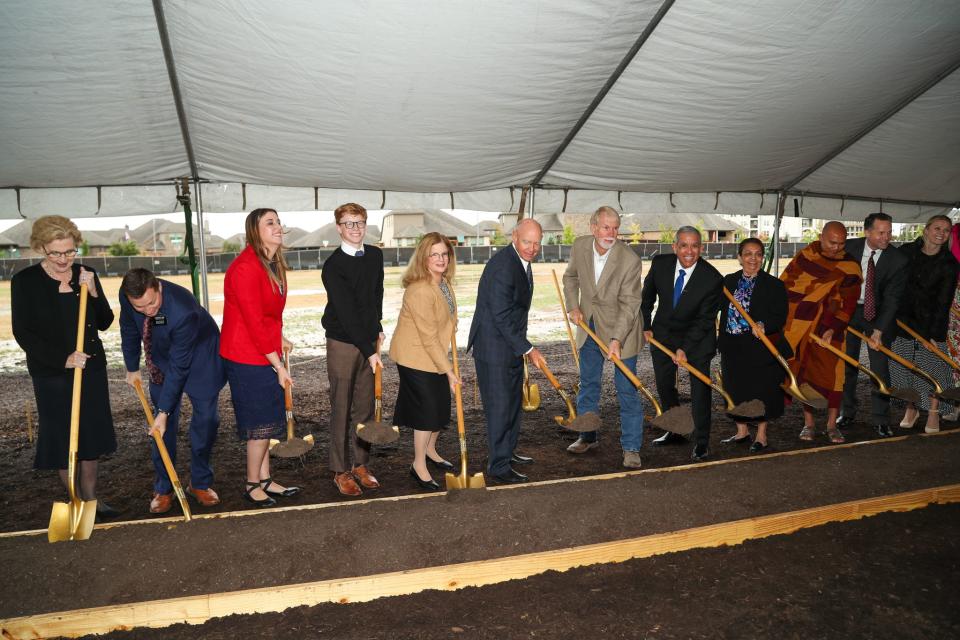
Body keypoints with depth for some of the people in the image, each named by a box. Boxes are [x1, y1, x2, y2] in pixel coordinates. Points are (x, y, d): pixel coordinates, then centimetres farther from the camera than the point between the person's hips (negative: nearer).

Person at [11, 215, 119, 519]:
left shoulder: (86, 276, 2)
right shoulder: (25, 281, -8)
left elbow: (104, 323, 2)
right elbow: (23, 333, -10)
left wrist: (92, 292, -14)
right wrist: (63, 358, -21)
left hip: (92, 368, 3)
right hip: (52, 373, -3)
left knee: (92, 435, 10)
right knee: (63, 437, 4)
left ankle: (91, 497, 24)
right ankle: (77, 501, 18)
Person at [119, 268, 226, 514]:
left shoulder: (184, 311, -40)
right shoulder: (127, 296, -23)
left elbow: (178, 366, -33)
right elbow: (129, 330, 0)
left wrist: (164, 411, -28)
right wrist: (132, 368, 10)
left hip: (199, 357, -4)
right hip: (162, 357, 4)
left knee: (206, 418, -5)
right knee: (166, 424, 0)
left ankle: (200, 483, 12)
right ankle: (163, 489, 10)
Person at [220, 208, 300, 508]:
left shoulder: (274, 265, 8)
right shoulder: (245, 267, -21)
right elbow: (254, 323, -21)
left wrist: (279, 339, 8)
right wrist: (278, 364, -17)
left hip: (265, 354, 9)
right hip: (247, 359, -9)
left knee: (267, 420, 16)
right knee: (261, 423, 2)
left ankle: (265, 480, 30)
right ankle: (253, 485, 20)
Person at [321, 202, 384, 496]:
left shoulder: (375, 255, 7)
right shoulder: (333, 266, -13)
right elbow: (346, 313, -18)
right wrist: (369, 351, -20)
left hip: (368, 340, 6)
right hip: (343, 342, -5)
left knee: (365, 407, 10)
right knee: (342, 409, 2)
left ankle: (361, 465, 22)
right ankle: (340, 471, 12)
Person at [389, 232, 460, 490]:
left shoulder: (444, 281, 1)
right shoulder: (419, 291, -28)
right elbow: (429, 338, -26)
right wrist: (449, 370, -21)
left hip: (435, 355, 9)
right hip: (416, 356, -9)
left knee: (442, 407, 16)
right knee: (428, 410, -3)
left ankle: (430, 450, 38)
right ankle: (419, 465, 15)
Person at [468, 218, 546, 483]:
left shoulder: (522, 261, 8)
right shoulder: (502, 266, -24)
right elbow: (501, 317, -25)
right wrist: (528, 349, -22)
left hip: (511, 344, 10)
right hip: (494, 346, -10)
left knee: (513, 400, 20)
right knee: (499, 405, -3)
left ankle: (507, 451, 36)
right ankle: (498, 465, 8)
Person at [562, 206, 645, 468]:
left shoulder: (630, 260, -23)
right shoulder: (580, 246, -9)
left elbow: (629, 304, -21)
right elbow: (570, 277, 10)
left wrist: (617, 339, -29)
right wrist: (573, 306, -3)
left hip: (621, 327, -5)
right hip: (589, 324, 5)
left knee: (627, 389, -2)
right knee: (588, 383, 16)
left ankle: (631, 448, 9)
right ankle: (588, 436, 33)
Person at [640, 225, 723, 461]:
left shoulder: (712, 278, -23)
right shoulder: (660, 264, -14)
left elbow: (705, 319, -19)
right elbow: (647, 296, 4)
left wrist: (684, 348, -22)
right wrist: (646, 326, 0)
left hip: (698, 336, -4)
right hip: (664, 333, 4)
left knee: (700, 388, -3)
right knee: (664, 384, 11)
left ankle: (701, 441, 11)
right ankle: (676, 431, 30)